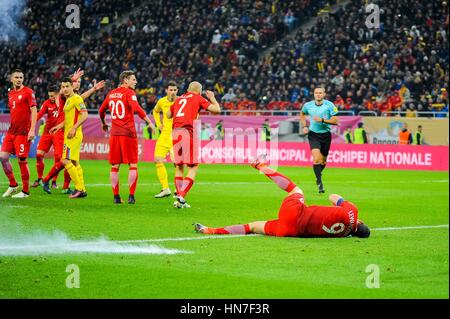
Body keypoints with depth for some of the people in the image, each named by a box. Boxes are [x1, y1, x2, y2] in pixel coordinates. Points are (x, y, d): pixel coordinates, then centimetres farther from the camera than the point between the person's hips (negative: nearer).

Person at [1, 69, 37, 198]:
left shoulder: (28, 92, -7)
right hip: (12, 131, 7)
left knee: (22, 160, -5)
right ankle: (13, 185, 16)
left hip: (23, 132, -7)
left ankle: (25, 191, 5)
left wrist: (32, 130, -18)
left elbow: (34, 111, -11)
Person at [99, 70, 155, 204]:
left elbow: (101, 111, 22)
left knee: (115, 166, 7)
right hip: (128, 133, -5)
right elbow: (137, 109, -20)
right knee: (133, 165, 1)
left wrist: (104, 124, 40)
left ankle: (116, 197, 5)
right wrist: (150, 122, -17)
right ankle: (131, 196, -6)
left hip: (114, 133, 5)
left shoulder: (111, 94, 13)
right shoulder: (129, 93, -6)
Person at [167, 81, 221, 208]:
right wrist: (212, 97, 23)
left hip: (175, 132, 6)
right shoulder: (198, 98, 8)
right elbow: (217, 109, 5)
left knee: (179, 166, 14)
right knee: (193, 167, -2)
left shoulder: (179, 99, 22)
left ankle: (179, 196, 11)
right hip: (187, 132, -5)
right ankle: (181, 197, -15)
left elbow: (168, 115, 31)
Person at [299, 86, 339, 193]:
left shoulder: (329, 105, -8)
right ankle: (319, 183, -16)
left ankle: (318, 176, 43)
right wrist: (304, 126, 9)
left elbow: (335, 121, -11)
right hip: (313, 135, -1)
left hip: (326, 135, 1)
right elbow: (302, 114, 21)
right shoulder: (308, 105, -2)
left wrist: (322, 120, -22)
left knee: (323, 161, 13)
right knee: (316, 159, -20)